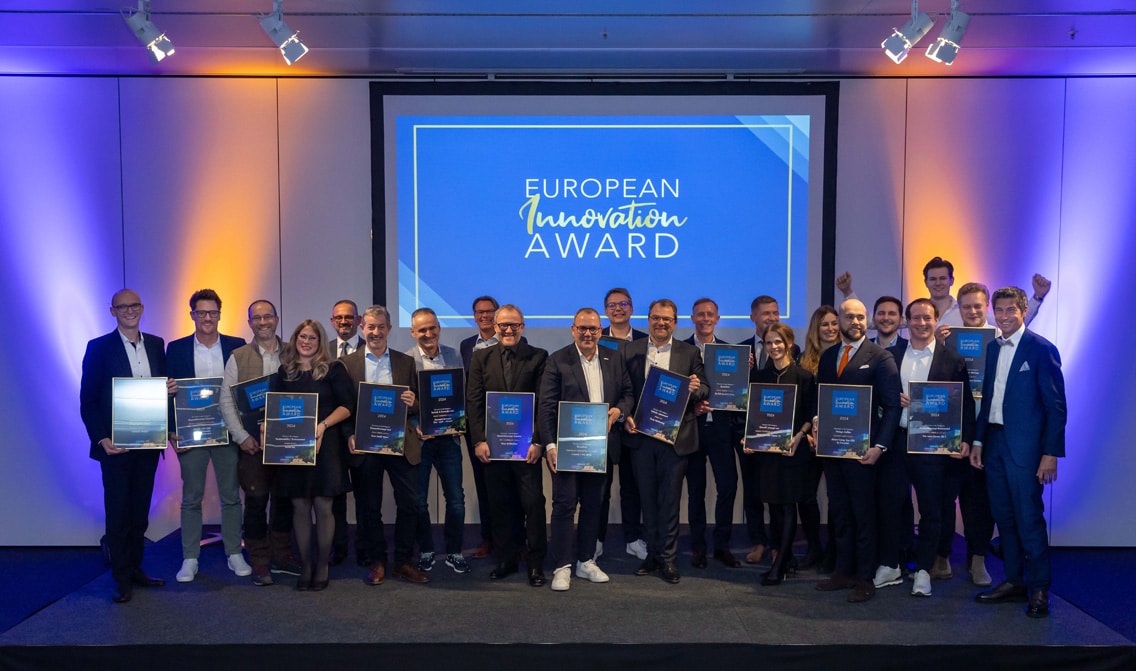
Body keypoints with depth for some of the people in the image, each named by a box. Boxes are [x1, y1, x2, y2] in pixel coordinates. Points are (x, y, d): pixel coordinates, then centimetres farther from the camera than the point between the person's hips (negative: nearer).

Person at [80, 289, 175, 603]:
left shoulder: (156, 345, 9)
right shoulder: (99, 347, -4)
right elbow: (88, 400, -6)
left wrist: (170, 388, -8)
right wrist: (102, 439, -15)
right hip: (116, 444, -4)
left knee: (140, 511, 13)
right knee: (118, 512, 3)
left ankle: (136, 569, 24)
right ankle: (122, 578, 12)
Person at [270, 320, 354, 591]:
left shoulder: (333, 370, 1)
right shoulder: (284, 372, 11)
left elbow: (347, 406, -3)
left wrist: (323, 425, -16)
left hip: (324, 445, -3)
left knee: (322, 506, -2)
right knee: (300, 506, 5)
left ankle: (322, 566, 11)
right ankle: (305, 566, 15)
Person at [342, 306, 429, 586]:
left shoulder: (406, 362, 8)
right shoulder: (347, 363, 4)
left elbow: (418, 403, 10)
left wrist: (412, 403, -13)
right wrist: (350, 435, -10)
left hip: (401, 444, 1)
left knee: (409, 504, 2)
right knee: (369, 507, 8)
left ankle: (404, 562, 16)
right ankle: (377, 562, 22)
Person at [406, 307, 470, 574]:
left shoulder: (454, 356, 3)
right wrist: (414, 427, -18)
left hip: (448, 437, 2)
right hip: (418, 439, -2)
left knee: (456, 498, 6)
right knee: (419, 500, 9)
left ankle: (454, 552, 21)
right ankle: (425, 551, 25)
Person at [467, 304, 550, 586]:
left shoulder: (538, 357, 0)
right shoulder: (481, 358, 8)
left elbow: (544, 403, -4)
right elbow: (473, 401, 4)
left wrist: (538, 441, -11)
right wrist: (478, 440, -5)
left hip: (527, 443, -2)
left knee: (533, 504, 2)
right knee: (499, 504, 10)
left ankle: (536, 563, 14)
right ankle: (505, 559, 23)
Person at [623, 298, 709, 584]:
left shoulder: (690, 353, 5)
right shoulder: (631, 351, 6)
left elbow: (704, 390, 4)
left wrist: (695, 388, -18)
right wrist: (626, 417, -10)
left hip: (675, 436, -1)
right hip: (640, 434, 1)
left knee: (670, 499, 2)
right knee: (647, 498, 10)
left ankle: (668, 558, 13)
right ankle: (653, 553, 23)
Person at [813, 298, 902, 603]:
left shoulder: (880, 357, -5)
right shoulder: (827, 356, 12)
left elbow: (892, 405, -9)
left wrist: (880, 446, -16)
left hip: (862, 449, -5)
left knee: (864, 514, 3)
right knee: (839, 512, 12)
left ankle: (865, 578, 13)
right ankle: (844, 571, 22)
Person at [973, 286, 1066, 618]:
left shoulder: (1042, 349, -7)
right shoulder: (993, 349, 11)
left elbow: (1056, 406, -9)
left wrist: (1051, 453, -13)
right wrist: (978, 441, 11)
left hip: (1024, 445, -6)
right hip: (994, 442, 6)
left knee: (1029, 519, -3)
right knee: (1004, 517, 12)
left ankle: (1039, 588, 10)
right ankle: (1014, 581, 23)